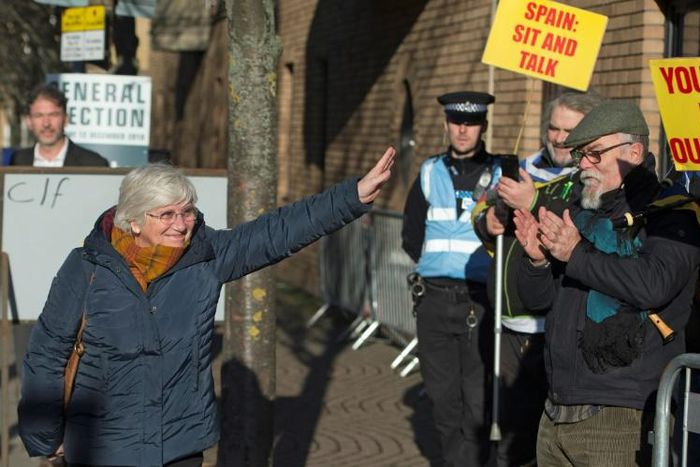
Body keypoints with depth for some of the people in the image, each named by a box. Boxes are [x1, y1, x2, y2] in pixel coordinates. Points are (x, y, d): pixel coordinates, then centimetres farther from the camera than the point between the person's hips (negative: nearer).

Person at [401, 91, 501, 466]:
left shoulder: (502, 175, 2)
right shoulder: (429, 174, 11)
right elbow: (411, 237, 14)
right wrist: (441, 265, 6)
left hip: (481, 302, -3)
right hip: (434, 299, 3)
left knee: (477, 400, -5)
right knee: (442, 394, 9)